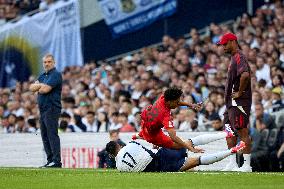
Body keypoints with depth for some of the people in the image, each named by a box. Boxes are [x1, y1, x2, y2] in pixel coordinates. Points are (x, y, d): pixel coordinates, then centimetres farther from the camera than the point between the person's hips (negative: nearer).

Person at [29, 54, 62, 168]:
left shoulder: (56, 75, -8)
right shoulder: (43, 76, 20)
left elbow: (45, 89, -18)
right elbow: (32, 88, 9)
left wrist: (38, 88, 3)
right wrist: (41, 85, -8)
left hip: (52, 109, -10)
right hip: (43, 110, 10)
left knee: (52, 135, -13)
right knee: (45, 136, 10)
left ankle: (57, 161, -16)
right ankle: (50, 160, 13)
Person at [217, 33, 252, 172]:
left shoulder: (239, 57, -12)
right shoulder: (234, 58, 20)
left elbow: (245, 75, -30)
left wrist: (240, 92, -21)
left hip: (239, 102, -11)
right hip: (231, 103, 11)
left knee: (242, 132, -10)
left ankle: (246, 165, -11)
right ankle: (233, 164, 17)